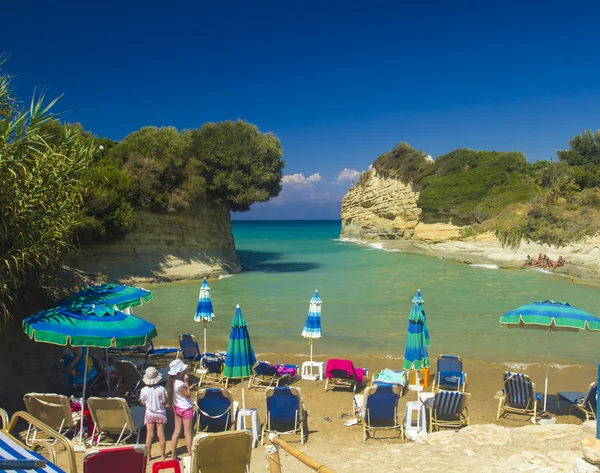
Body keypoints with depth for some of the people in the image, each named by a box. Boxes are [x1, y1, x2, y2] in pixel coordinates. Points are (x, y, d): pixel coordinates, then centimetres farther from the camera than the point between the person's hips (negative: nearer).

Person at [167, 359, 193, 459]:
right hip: (185, 409, -8)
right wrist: (186, 382, -19)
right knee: (188, 433, 2)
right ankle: (190, 455, 9)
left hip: (177, 408, 8)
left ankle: (173, 455, 21)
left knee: (176, 431, 15)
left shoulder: (172, 382, -2)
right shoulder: (179, 384, -28)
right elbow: (188, 395, -20)